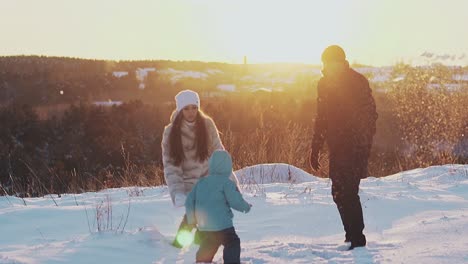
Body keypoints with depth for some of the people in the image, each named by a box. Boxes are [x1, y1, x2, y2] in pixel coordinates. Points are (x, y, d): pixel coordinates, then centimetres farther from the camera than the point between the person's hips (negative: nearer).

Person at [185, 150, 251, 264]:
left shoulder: (201, 182, 10)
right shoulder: (226, 183, -8)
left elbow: (189, 201, 11)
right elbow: (236, 201, -13)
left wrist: (191, 220, 22)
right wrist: (246, 207, 8)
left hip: (203, 226, 6)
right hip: (222, 225, -6)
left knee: (206, 249, 21)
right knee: (233, 244, 5)